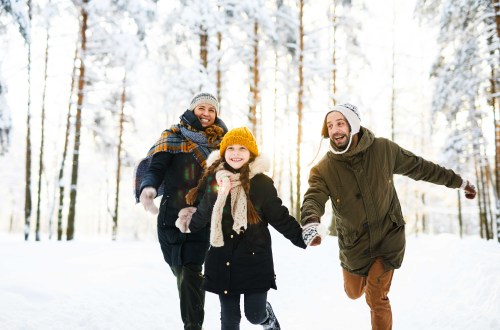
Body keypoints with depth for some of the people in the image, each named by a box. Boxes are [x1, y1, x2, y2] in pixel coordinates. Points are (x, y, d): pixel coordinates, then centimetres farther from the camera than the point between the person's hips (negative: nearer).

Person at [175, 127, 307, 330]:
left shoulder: (262, 183, -10)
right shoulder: (214, 180, 0)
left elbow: (279, 217, -3)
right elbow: (204, 213, 16)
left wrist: (302, 237, -9)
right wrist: (189, 226, 31)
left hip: (255, 258, -3)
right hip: (222, 259, 3)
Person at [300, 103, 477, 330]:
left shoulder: (384, 149, -13)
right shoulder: (323, 169, -17)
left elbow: (419, 167, 0)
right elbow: (313, 199, -32)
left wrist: (458, 182, 9)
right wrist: (311, 225, -56)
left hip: (388, 236, -1)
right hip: (354, 243, 2)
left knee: (377, 298, -7)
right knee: (354, 293, 21)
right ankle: (361, 275, 58)